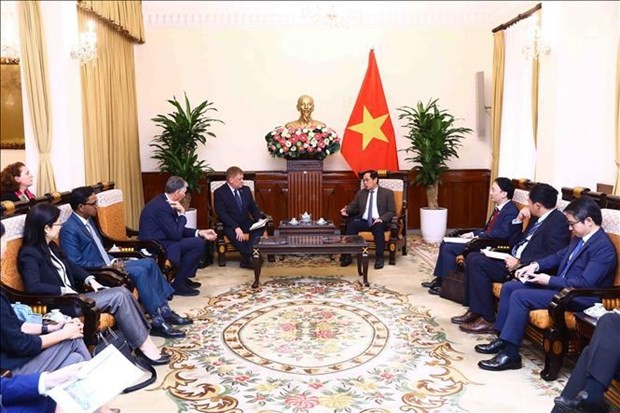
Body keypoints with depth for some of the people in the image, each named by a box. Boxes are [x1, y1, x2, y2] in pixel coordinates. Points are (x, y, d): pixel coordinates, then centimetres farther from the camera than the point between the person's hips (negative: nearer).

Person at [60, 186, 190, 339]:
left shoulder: (88, 220, 12)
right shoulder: (69, 229, -16)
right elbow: (76, 263, -21)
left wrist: (113, 261, 2)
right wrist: (108, 266, -18)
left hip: (106, 265, 10)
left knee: (149, 263, -1)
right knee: (139, 271, -26)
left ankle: (164, 309, 0)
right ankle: (158, 322, -23)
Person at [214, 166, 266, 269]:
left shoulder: (246, 189, 10)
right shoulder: (219, 193, -7)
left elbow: (253, 207, 15)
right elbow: (222, 214, -15)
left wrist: (259, 219, -6)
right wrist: (236, 227, -28)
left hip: (246, 223, 4)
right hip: (230, 225, -4)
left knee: (260, 227, -26)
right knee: (231, 233, -38)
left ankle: (246, 258, -36)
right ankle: (251, 256, -35)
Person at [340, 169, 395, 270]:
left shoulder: (387, 193, 6)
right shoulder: (360, 193, 17)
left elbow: (392, 212, 0)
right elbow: (353, 206, 13)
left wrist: (381, 219, -18)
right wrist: (346, 210, -11)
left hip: (379, 222, -3)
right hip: (363, 221, 3)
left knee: (378, 227, -38)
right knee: (351, 224, -29)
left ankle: (379, 258, -29)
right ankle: (347, 255, -27)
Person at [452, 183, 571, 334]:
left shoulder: (558, 221, -12)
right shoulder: (536, 219, 16)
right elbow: (514, 243, 21)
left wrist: (520, 262, -23)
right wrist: (518, 220, 8)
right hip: (515, 261, 10)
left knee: (478, 263, -20)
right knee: (473, 258, -1)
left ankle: (487, 320, -12)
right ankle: (475, 310, 3)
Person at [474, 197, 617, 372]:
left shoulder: (604, 247, -20)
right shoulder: (580, 237, 8)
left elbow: (585, 284, -26)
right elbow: (560, 255, 19)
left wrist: (549, 280, -21)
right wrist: (536, 265, 1)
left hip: (580, 297, -10)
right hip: (560, 285, 10)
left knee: (520, 296, -24)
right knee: (509, 287, 2)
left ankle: (510, 354, -17)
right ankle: (502, 339, 6)